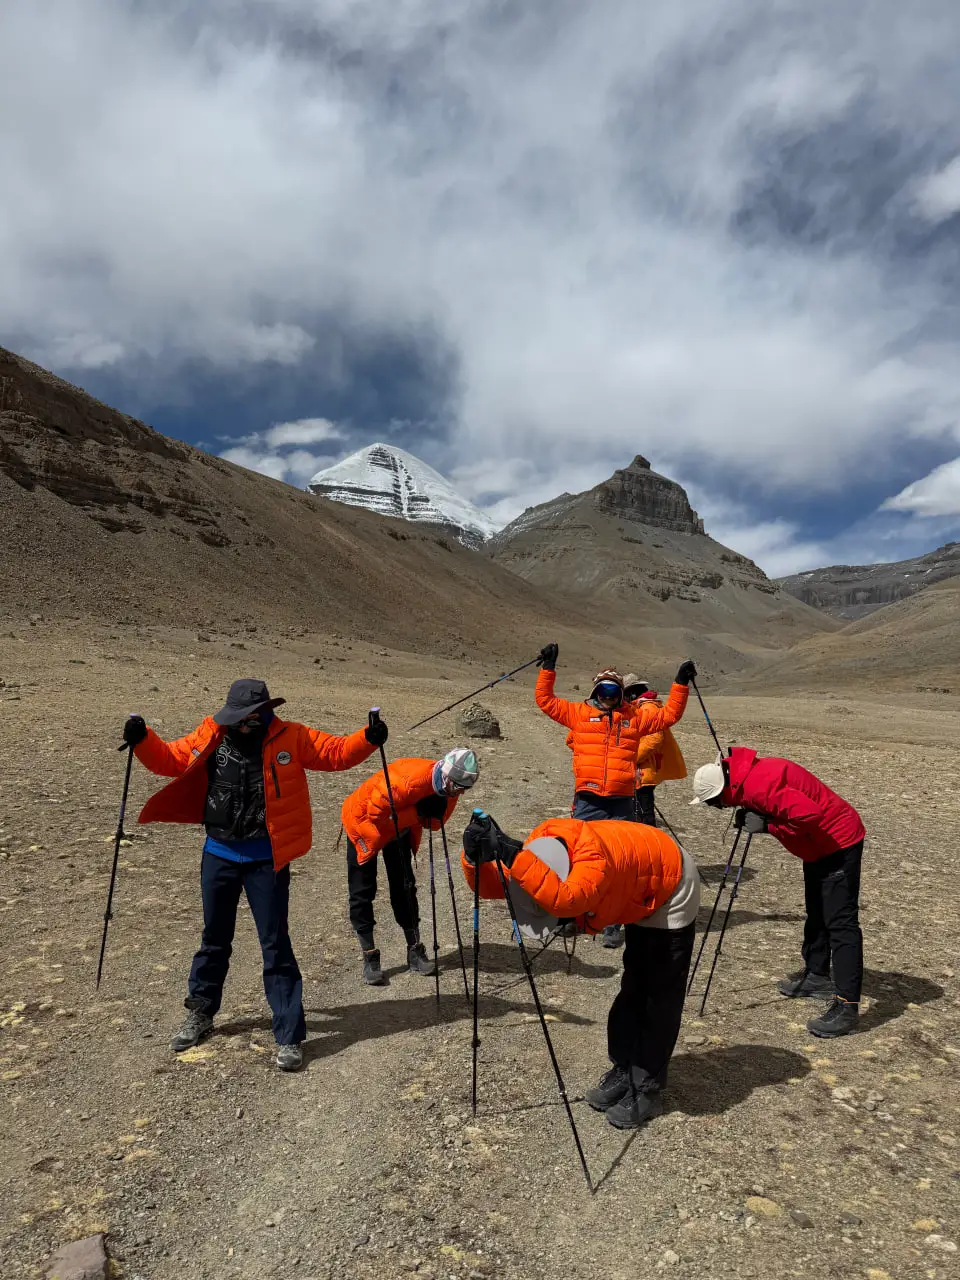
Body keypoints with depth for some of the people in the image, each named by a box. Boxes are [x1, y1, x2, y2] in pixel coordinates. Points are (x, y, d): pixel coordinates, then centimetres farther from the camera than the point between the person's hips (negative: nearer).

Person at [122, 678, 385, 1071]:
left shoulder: (290, 737, -10)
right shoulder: (210, 737, -3)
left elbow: (335, 752, -10)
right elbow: (169, 759, 5)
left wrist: (367, 739, -26)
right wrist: (142, 740, -11)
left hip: (266, 859, -3)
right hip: (219, 854, 3)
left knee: (275, 945, 2)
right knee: (214, 939, 21)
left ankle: (289, 1036, 14)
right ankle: (200, 1013, 43)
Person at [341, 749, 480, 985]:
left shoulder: (448, 788, -16)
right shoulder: (410, 779, -40)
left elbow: (435, 823, -5)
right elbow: (375, 811, -34)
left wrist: (429, 815, -28)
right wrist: (417, 813, -33)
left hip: (400, 827, 6)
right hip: (365, 819, -6)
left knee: (405, 887, 6)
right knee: (363, 892, -3)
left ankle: (415, 952, 15)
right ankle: (370, 959, 6)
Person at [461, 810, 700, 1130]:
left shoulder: (595, 859, -45)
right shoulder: (539, 847, -23)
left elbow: (564, 901, -63)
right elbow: (491, 887, -24)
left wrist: (511, 855, -67)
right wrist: (475, 857, -44)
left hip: (672, 892, -7)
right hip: (640, 894, 7)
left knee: (659, 996, -2)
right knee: (633, 987, 14)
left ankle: (648, 1088, 10)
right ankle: (624, 1070, 25)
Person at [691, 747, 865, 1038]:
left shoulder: (759, 785, -31)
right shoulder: (747, 777, 0)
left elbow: (809, 814, -36)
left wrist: (767, 824, -25)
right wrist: (755, 818, -8)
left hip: (839, 842, -11)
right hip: (820, 844, 11)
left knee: (840, 922, -11)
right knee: (816, 913, 20)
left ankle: (847, 1006, -9)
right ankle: (816, 975, 34)